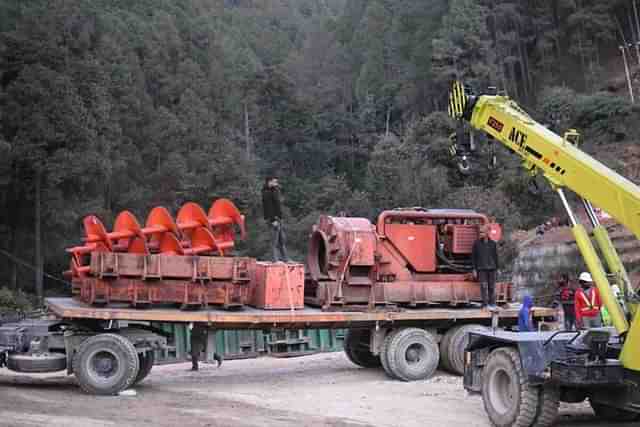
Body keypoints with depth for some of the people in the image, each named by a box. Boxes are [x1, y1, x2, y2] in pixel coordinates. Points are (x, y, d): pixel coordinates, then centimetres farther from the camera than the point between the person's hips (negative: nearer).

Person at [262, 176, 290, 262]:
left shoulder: (274, 192, 19)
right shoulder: (267, 193, -11)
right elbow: (268, 208, -18)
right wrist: (273, 220, -23)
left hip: (277, 218, 10)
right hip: (273, 219, -10)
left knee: (283, 239, 11)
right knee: (275, 240, -9)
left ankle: (285, 258, 15)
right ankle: (276, 259, -7)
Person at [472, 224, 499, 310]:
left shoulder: (493, 244, 6)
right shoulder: (477, 243, 2)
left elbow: (496, 256, 10)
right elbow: (473, 256, 3)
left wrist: (496, 268, 6)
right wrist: (474, 269, -1)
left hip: (491, 268, 1)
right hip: (481, 268, -1)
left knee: (492, 287, 4)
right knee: (483, 286, -5)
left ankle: (492, 304, 12)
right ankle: (485, 304, -1)